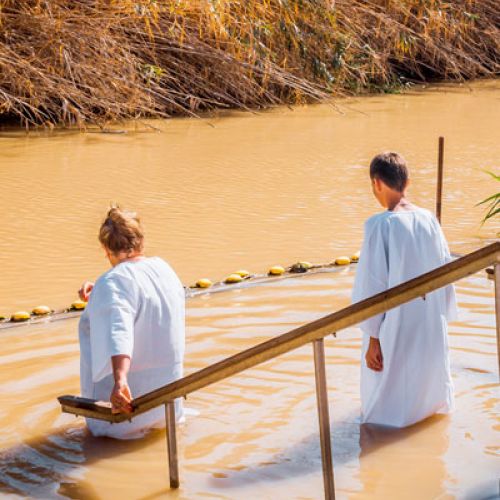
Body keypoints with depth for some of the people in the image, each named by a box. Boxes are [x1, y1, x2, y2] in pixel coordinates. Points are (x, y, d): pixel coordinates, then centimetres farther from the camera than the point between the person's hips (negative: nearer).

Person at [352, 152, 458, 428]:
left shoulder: (380, 225, -17)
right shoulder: (429, 219, -2)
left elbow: (373, 284, -16)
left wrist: (373, 337, -10)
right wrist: (443, 317, 17)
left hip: (395, 331, -5)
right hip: (432, 328, 5)